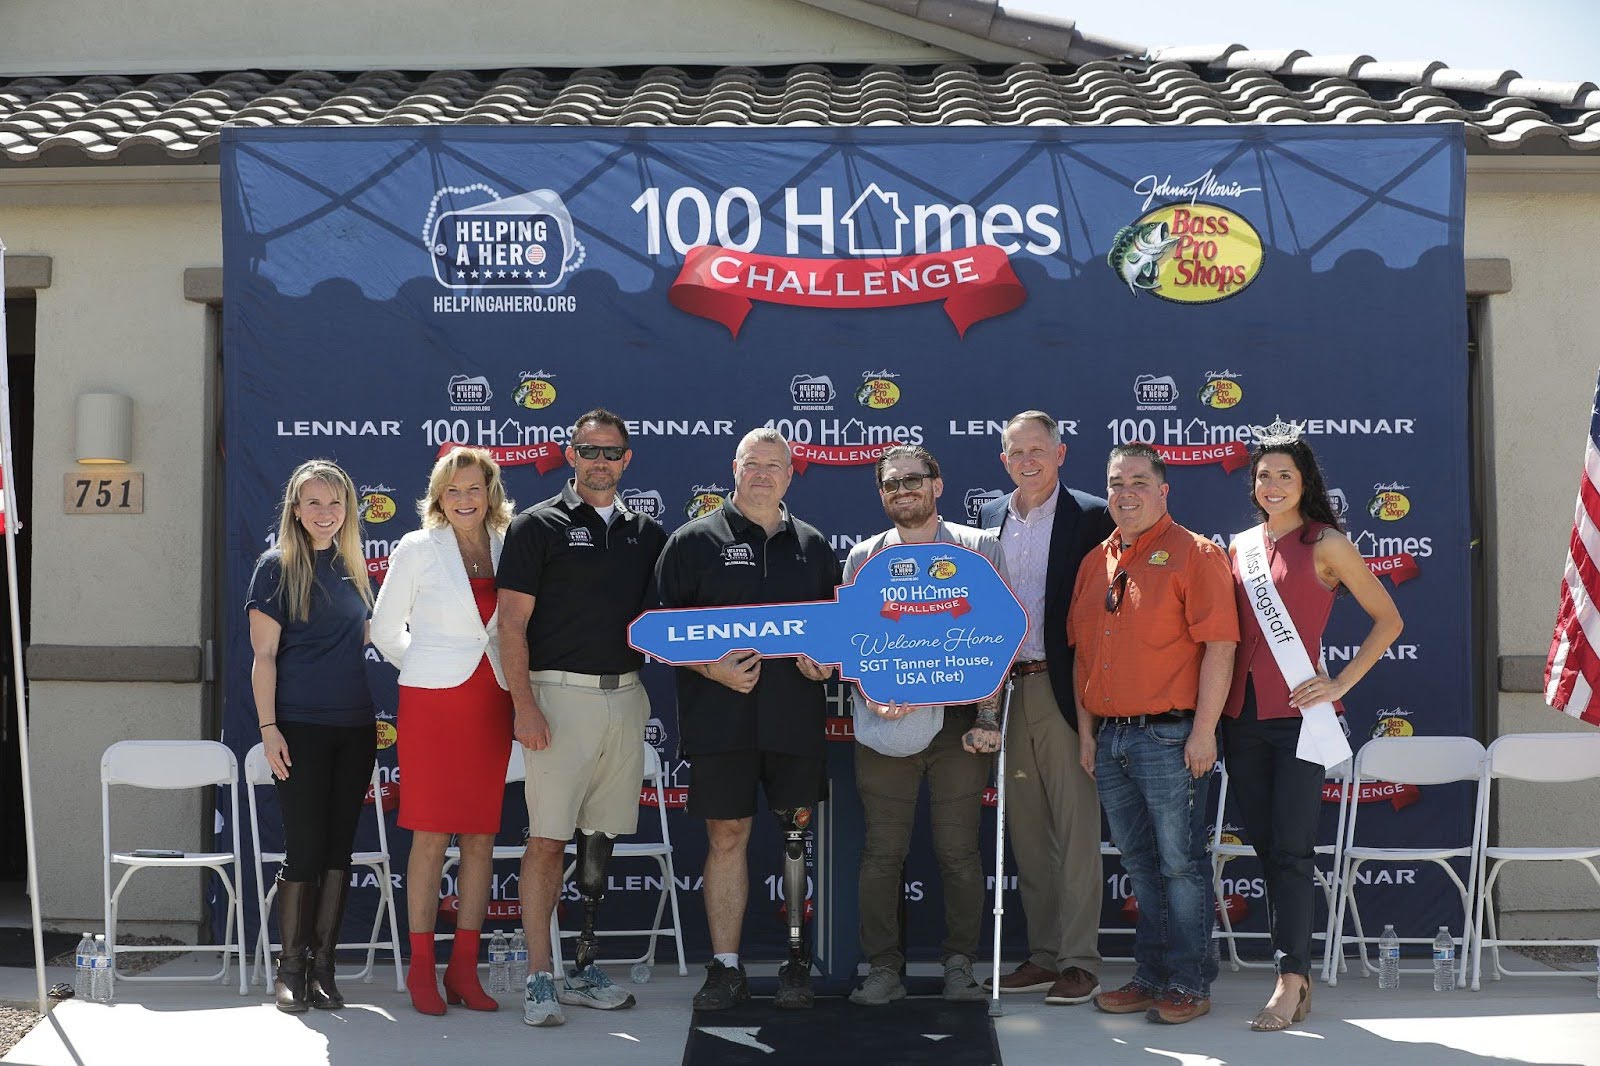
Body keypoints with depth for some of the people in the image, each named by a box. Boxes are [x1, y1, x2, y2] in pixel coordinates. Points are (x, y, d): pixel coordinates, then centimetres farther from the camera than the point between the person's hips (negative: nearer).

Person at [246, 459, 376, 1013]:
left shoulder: (353, 567, 12)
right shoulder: (277, 567, -2)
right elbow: (264, 655, -5)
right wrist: (269, 728, -13)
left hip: (354, 728, 5)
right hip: (300, 728, -5)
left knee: (339, 848, 6)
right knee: (304, 848, -3)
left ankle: (323, 965, 14)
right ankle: (290, 968, 10)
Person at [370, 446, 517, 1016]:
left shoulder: (509, 549, 7)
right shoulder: (417, 550, 0)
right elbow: (385, 629, 8)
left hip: (491, 705, 3)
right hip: (431, 704, -3)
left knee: (482, 837, 5)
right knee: (431, 836, -1)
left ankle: (464, 968, 13)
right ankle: (421, 969, 8)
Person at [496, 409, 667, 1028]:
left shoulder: (647, 533, 14)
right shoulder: (539, 525, 0)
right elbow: (512, 623, -5)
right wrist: (525, 706, -13)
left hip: (626, 696, 5)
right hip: (560, 693, -4)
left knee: (602, 837, 9)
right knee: (548, 838, -7)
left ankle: (584, 970, 18)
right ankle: (540, 978, -1)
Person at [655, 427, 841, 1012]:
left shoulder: (812, 545, 14)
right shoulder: (695, 541, 5)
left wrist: (827, 662, -2)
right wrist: (713, 668, -13)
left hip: (796, 715, 2)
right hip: (720, 716, -2)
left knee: (797, 833, 5)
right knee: (726, 836, 2)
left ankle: (798, 959, 17)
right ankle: (725, 967, 11)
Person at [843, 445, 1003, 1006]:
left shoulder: (980, 549, 7)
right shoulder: (863, 557, 12)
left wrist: (988, 712, -4)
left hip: (958, 721, -1)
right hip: (885, 724, 1)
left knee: (958, 850, 2)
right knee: (882, 851, 2)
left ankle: (959, 965, 16)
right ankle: (883, 967, 11)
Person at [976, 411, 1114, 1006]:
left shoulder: (1090, 516, -4)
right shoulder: (990, 517, 12)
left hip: (1062, 689, -6)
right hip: (1006, 691, 6)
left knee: (1076, 832, -1)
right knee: (1025, 832, 12)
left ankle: (1080, 962, 7)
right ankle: (1043, 955, 22)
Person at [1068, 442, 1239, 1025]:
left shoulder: (1195, 554, -5)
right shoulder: (1096, 562, 14)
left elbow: (1219, 646, -11)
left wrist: (1203, 732, -16)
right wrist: (1086, 730, 12)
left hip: (1169, 736, -6)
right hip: (1110, 737, 6)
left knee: (1180, 863, 0)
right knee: (1140, 866, 14)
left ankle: (1188, 985, 10)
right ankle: (1150, 977, 24)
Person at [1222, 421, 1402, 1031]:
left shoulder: (1325, 543, -2)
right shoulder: (1241, 545, 12)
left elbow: (1388, 619, 0)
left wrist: (1341, 683, -8)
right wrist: (1215, 709, 10)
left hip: (1297, 713, -5)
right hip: (1241, 713, 6)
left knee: (1291, 850, -7)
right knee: (1265, 847, 8)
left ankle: (1291, 982, -2)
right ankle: (1298, 974, 17)